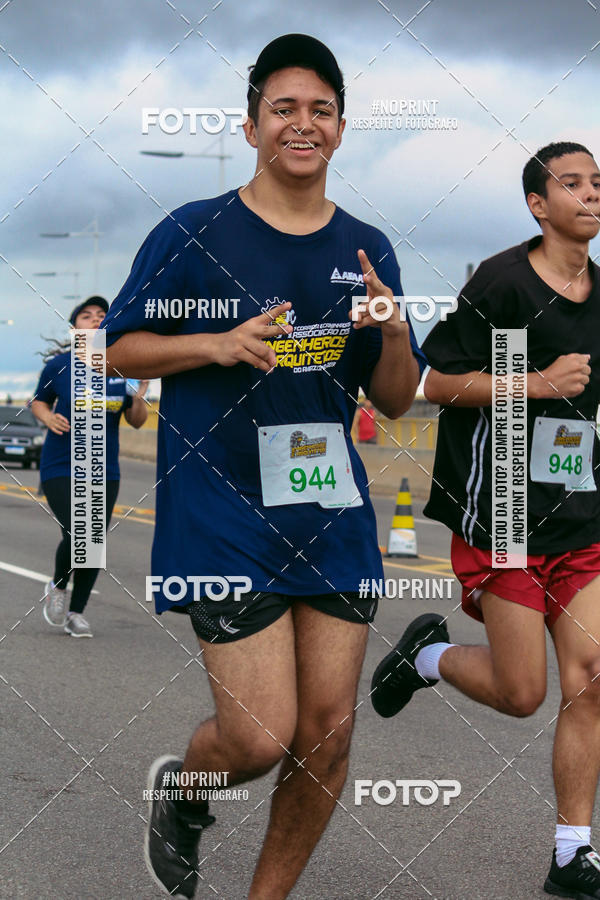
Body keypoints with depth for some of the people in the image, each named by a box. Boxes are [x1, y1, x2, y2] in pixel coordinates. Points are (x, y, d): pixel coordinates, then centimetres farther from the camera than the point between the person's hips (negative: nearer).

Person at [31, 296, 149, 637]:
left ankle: (77, 611, 25)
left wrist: (139, 398, -14)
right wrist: (49, 417, -11)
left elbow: (137, 422, 7)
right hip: (61, 467, -3)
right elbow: (39, 402, 11)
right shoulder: (59, 365, -5)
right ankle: (58, 586, 15)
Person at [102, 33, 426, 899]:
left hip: (335, 517, 5)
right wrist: (217, 343, -15)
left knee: (328, 734, 5)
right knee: (261, 738, -9)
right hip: (225, 516, -5)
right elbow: (119, 349, 1)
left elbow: (395, 401, 12)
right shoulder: (194, 234, -4)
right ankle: (182, 789, 27)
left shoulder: (366, 250, 8)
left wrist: (394, 332, -10)